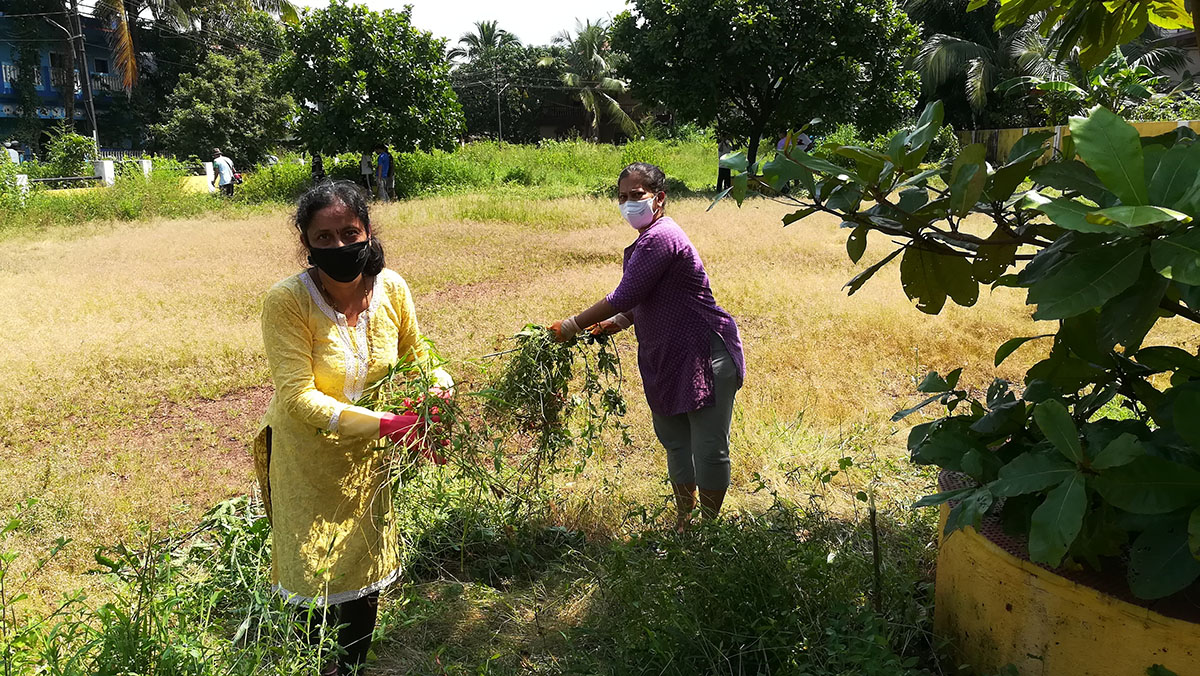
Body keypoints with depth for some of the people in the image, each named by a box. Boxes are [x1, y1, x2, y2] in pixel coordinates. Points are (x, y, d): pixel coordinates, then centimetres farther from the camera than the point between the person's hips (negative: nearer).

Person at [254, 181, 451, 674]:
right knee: (318, 586, 8)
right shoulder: (287, 301, -24)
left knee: (367, 579, 18)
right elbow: (299, 398, -26)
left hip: (368, 454, 4)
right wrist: (383, 424, -34)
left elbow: (416, 355, 5)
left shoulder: (391, 288, -12)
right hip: (305, 456, -4)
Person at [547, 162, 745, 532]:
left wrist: (572, 325, -13)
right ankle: (684, 521, 34)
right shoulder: (647, 241, 13)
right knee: (674, 441, 19)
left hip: (705, 357, -11)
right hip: (669, 359, 11)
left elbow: (624, 298, -22)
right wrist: (615, 323, 4)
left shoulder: (659, 238, -20)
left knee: (708, 448, -1)